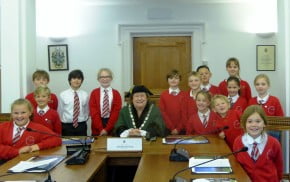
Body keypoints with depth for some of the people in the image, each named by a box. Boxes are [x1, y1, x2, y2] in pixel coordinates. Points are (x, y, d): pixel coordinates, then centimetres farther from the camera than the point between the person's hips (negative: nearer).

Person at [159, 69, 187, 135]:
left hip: (181, 129, 0)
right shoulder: (163, 95, 2)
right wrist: (172, 128, -9)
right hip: (167, 129, 0)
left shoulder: (184, 95, 2)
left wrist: (178, 129, -10)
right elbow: (162, 112, -2)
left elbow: (184, 113, -2)